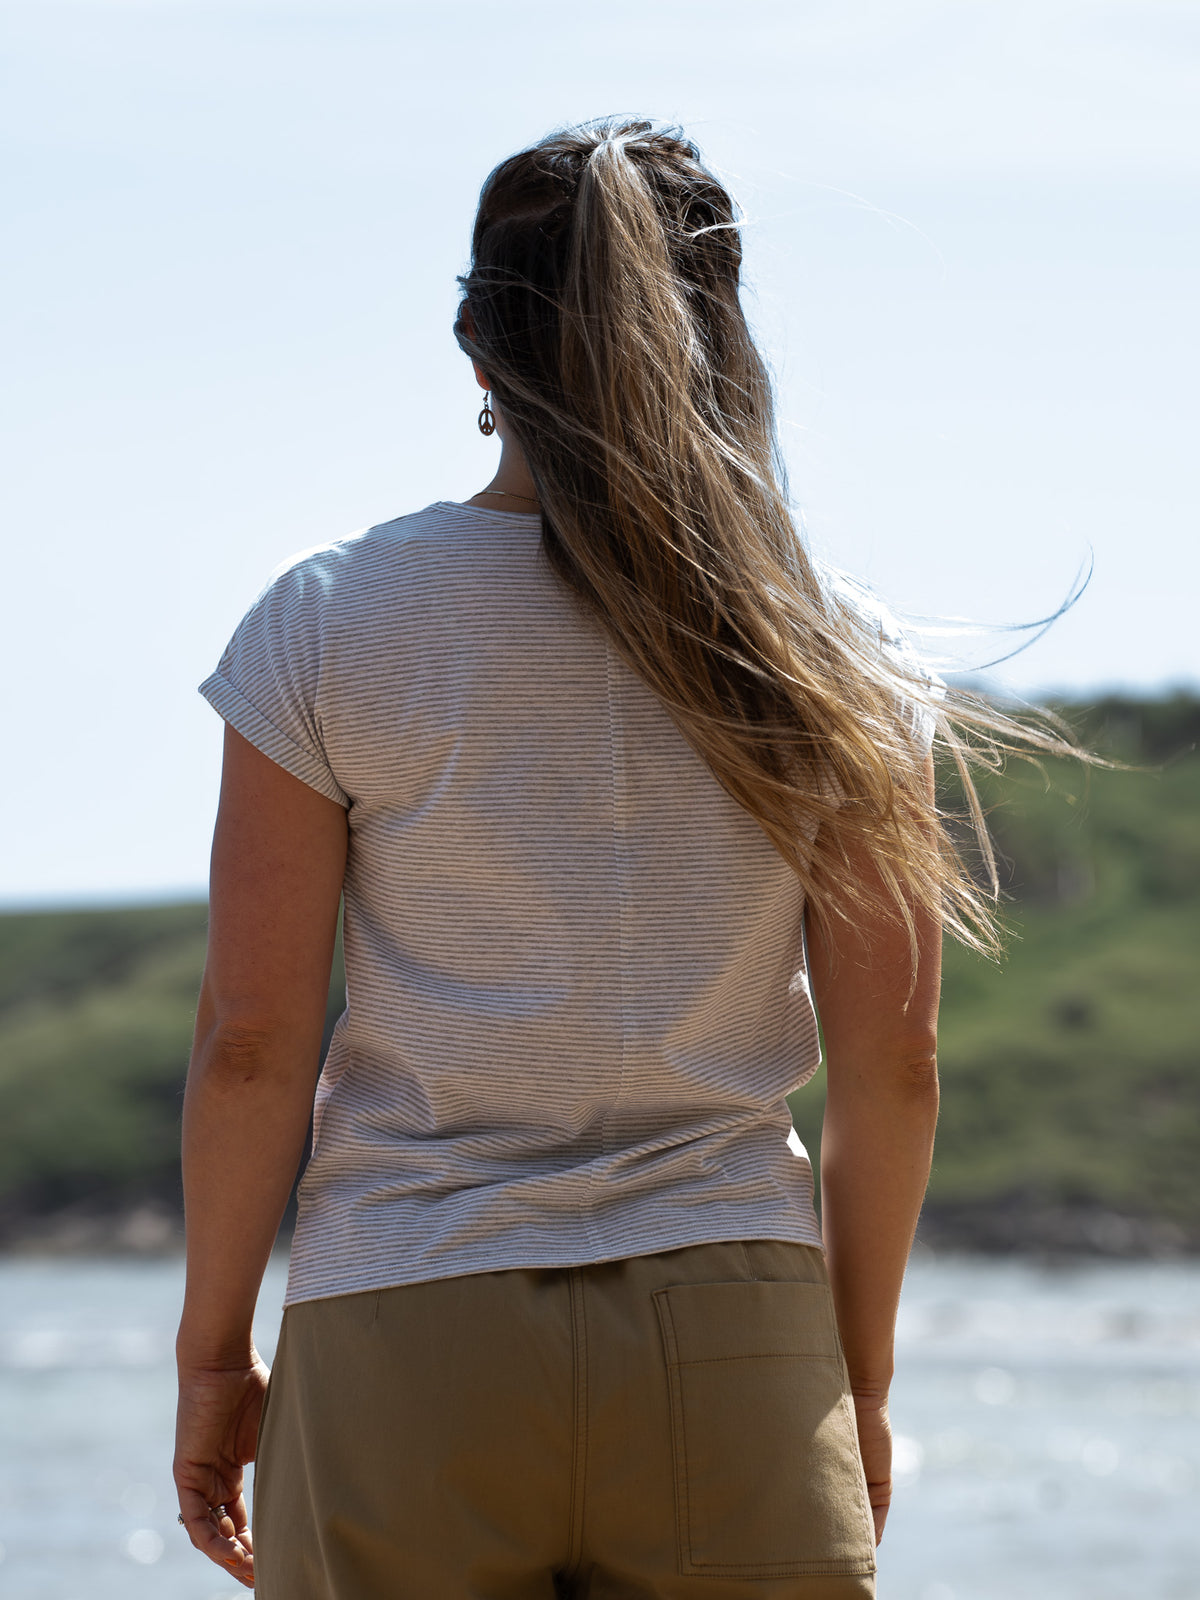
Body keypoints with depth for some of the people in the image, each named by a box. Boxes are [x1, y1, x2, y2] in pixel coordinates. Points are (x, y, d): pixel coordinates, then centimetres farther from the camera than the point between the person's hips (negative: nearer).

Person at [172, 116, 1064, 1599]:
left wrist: (213, 1354, 7)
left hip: (408, 1350, -1)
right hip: (732, 1346, 1)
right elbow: (892, 1060, 3)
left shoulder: (324, 625, -2)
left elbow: (252, 1039, -3)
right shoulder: (834, 650, 2)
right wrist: (857, 1376, 14)